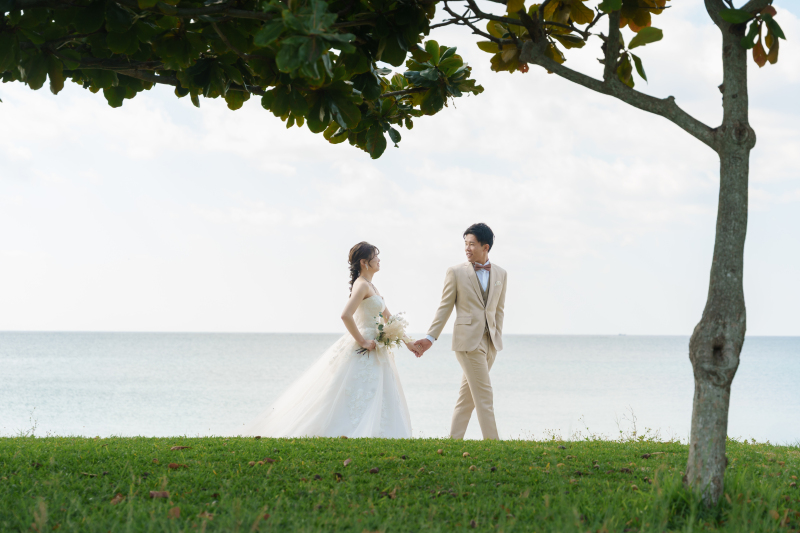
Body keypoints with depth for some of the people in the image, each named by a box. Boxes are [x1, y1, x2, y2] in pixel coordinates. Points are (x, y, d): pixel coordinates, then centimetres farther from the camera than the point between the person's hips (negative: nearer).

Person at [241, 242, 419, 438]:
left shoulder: (370, 287, 17)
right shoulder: (362, 285, -12)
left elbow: (388, 319, 23)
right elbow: (346, 315, -26)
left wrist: (408, 342, 19)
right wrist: (362, 341, -20)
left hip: (375, 353, 10)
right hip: (362, 354, -10)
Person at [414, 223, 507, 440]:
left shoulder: (500, 274, 10)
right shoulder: (456, 272, -1)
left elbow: (499, 309, 15)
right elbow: (445, 308, 1)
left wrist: (497, 337, 9)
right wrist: (430, 337, -3)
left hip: (490, 342, 4)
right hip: (468, 341, -4)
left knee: (468, 396, 9)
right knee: (484, 396, -8)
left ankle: (454, 440, 15)